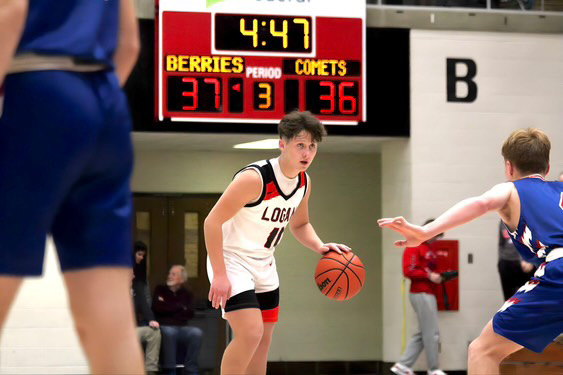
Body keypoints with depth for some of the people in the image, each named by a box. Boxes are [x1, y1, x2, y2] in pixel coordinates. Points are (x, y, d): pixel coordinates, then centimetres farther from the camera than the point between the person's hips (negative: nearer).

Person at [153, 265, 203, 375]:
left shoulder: (187, 294, 16)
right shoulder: (160, 290, 12)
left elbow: (189, 313, 0)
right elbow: (157, 308, -5)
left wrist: (167, 307, -1)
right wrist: (179, 306, 1)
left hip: (182, 328, 2)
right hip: (164, 327, -2)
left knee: (197, 333, -30)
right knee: (169, 332, -39)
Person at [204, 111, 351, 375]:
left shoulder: (304, 182, -1)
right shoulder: (255, 178, -26)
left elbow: (299, 224, 17)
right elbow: (212, 222, -24)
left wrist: (319, 247, -5)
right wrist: (219, 275, -28)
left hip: (263, 265, 8)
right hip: (231, 260, -8)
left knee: (263, 339, 12)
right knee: (250, 333, -20)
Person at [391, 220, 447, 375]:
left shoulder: (429, 250, 19)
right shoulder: (414, 247, -10)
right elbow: (408, 271, -17)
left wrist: (438, 276, 6)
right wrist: (428, 276, -18)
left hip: (428, 294, 10)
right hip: (421, 294, -10)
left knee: (423, 334, 11)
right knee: (432, 333, -6)